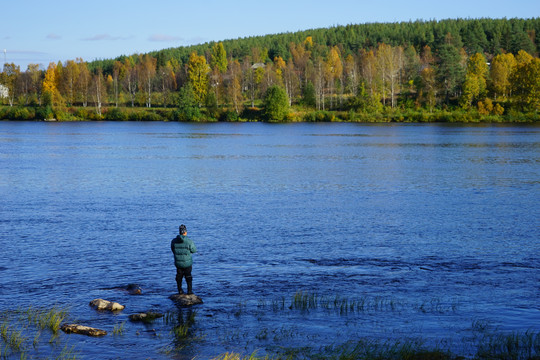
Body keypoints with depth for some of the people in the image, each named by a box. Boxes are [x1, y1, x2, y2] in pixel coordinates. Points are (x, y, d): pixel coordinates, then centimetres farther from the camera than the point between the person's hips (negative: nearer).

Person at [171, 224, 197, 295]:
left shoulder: (174, 241, -9)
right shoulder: (189, 241, -19)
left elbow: (173, 250, 5)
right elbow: (194, 250, -7)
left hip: (178, 263, 2)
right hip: (187, 263, -2)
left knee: (179, 276, 19)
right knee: (188, 277, 15)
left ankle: (180, 290, 24)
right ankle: (189, 291, 16)